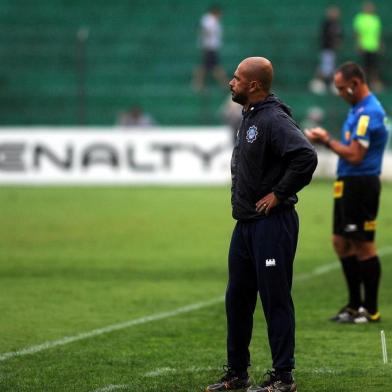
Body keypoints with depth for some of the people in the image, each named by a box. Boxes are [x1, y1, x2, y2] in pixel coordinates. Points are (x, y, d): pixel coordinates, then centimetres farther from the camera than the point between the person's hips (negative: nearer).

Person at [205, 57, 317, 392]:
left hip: (272, 224, -10)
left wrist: (279, 194, -22)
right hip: (245, 223, 10)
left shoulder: (274, 119, -17)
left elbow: (306, 156, -31)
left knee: (275, 299, -3)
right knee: (237, 299, 14)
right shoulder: (250, 118, 14)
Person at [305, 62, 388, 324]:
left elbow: (354, 155, -22)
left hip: (361, 184, -10)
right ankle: (355, 305, 21)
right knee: (342, 243, 14)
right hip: (348, 184, 10)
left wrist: (327, 141, -10)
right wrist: (326, 139, 6)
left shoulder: (368, 113, -17)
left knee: (363, 246, -4)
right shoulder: (358, 110, 15)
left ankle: (370, 310, 3)